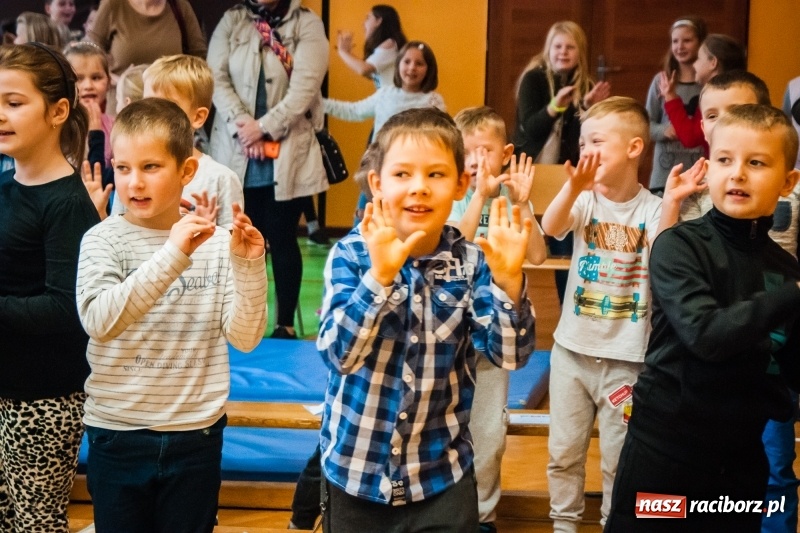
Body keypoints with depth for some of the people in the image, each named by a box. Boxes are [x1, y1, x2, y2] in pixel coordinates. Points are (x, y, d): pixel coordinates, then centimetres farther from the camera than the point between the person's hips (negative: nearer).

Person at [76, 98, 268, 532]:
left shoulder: (216, 242, -4)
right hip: (118, 433, -1)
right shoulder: (103, 240, -8)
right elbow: (99, 321, -26)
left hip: (196, 433, 1)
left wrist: (248, 267, -20)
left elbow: (244, 338, -6)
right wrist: (171, 255, -34)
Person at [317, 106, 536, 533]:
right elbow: (338, 354, -22)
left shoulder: (471, 261, -6)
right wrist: (380, 275, -35)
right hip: (355, 469, -1)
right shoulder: (350, 254, -11)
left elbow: (509, 354, -13)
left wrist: (507, 280, -28)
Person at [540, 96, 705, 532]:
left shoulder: (651, 208, -8)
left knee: (619, 459, 9)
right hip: (572, 349, 2)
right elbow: (550, 227, -26)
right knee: (563, 451, 13)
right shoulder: (585, 200, -5)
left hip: (626, 357, -2)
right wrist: (574, 187, -45)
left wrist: (671, 203, -34)